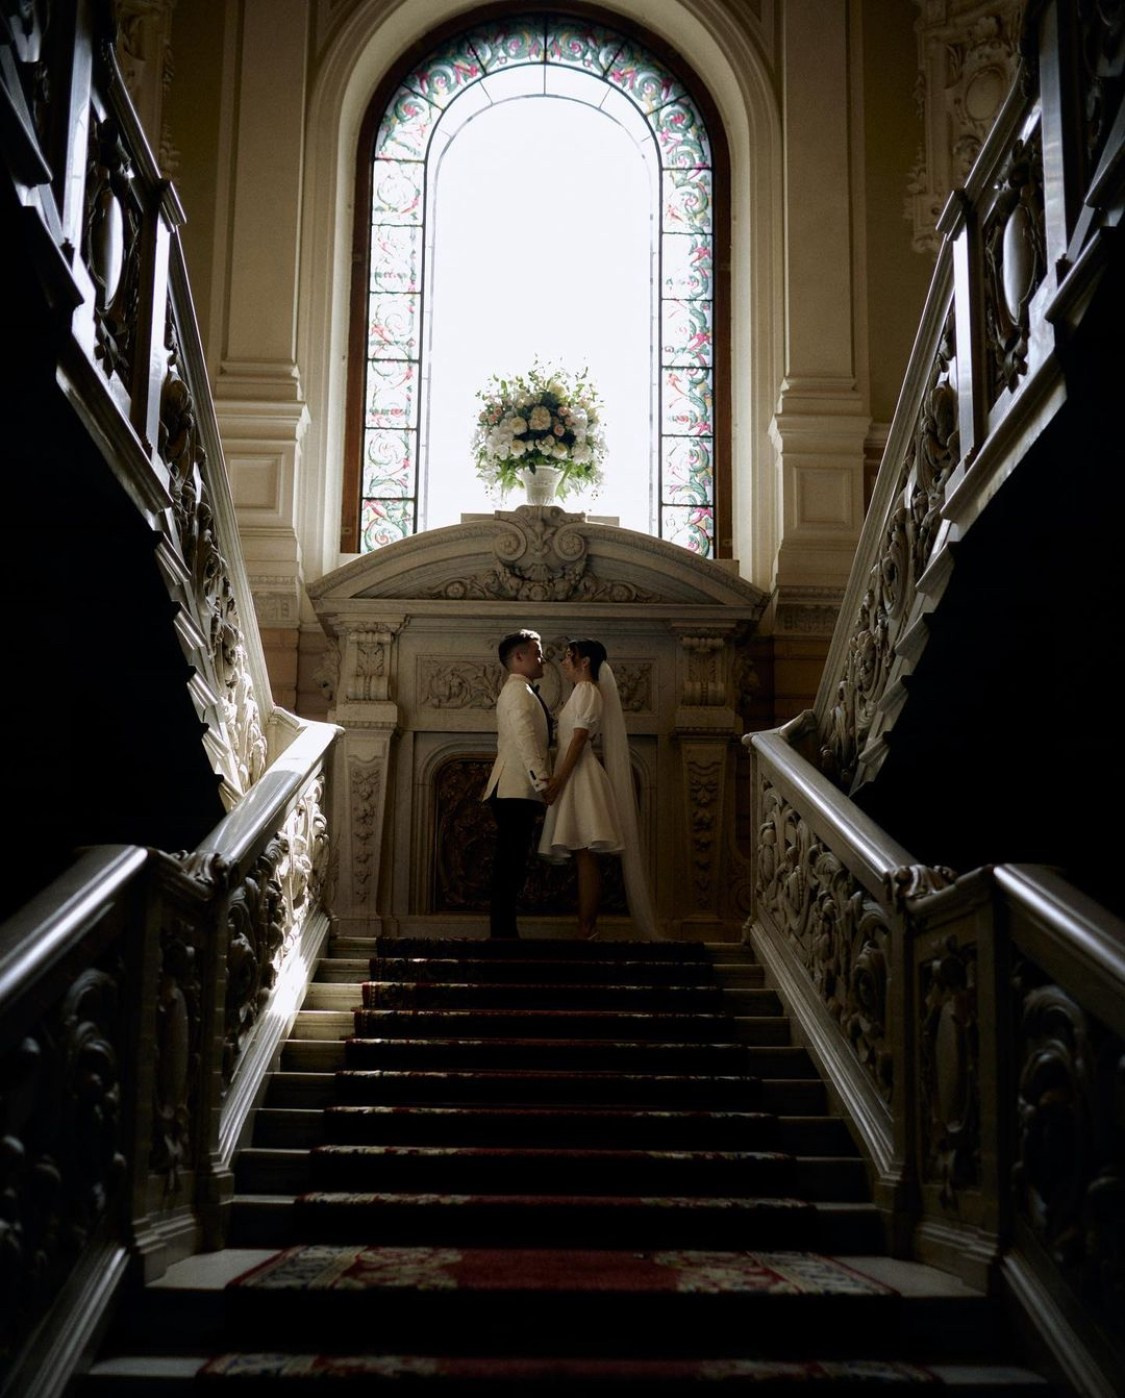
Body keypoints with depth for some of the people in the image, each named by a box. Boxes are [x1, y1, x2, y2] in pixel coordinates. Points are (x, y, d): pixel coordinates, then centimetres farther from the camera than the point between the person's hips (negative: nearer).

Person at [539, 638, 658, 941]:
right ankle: (587, 927, 10)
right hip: (575, 777, 10)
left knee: (585, 855, -10)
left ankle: (586, 930, -11)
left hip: (580, 777, -10)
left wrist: (559, 778, -22)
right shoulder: (584, 691, 21)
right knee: (583, 857, 8)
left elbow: (580, 737, -18)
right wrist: (559, 777, 19)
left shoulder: (586, 690, -9)